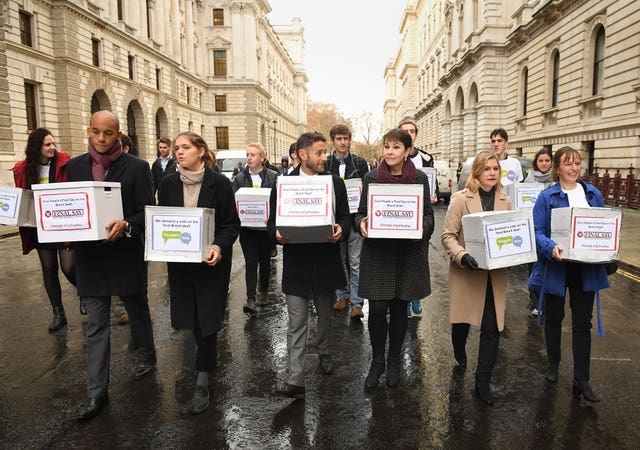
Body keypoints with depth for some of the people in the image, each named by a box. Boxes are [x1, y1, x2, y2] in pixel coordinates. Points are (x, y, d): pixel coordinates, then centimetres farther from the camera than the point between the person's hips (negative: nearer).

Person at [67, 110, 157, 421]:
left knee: (138, 312, 18)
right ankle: (97, 393, 17)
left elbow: (148, 212, -10)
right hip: (89, 256, 3)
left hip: (127, 255, -3)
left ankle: (146, 356, 44)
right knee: (96, 325, 7)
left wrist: (126, 225, -28)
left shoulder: (137, 168, -8)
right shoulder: (74, 166, 5)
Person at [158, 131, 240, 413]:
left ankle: (202, 384, 10)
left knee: (207, 318, -1)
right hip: (179, 260, 4)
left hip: (211, 260, -4)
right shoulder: (168, 184, 3)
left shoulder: (219, 183, -8)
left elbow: (232, 224, -7)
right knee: (191, 316, 13)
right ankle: (208, 353, 43)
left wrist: (219, 247, -24)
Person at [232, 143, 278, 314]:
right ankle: (251, 299, -1)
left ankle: (263, 292, 33)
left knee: (265, 261, 14)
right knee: (250, 263, -3)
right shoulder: (240, 178, 4)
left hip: (266, 227, 0)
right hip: (247, 228, 0)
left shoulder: (273, 176, 0)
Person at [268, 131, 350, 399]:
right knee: (297, 324, 0)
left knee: (325, 315, 21)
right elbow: (273, 221, 3)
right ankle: (295, 382, 6)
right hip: (296, 263, -2)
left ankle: (323, 352, 47)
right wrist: (277, 234, -19)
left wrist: (340, 229, -16)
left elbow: (346, 217, 7)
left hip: (327, 261, 2)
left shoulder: (336, 183, 4)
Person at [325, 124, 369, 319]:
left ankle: (356, 303, 2)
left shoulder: (360, 162, 3)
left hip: (355, 217, -2)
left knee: (356, 262, -3)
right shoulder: (325, 164, 5)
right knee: (339, 260, 13)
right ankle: (342, 296, 27)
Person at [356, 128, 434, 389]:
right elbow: (361, 212, 7)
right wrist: (362, 223, -15)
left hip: (408, 253, 1)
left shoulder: (420, 179, 2)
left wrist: (421, 228, -16)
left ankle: (394, 361, 30)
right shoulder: (371, 177, 2)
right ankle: (377, 361, 20)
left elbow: (428, 214, 6)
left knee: (399, 308, 10)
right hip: (377, 253, 0)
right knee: (377, 309, -4)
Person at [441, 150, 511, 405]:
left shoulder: (505, 201, 7)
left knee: (492, 328, 1)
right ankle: (459, 353, 48)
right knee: (462, 320, 14)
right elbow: (448, 236, -9)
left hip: (496, 275, 3)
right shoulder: (461, 199, -7)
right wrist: (463, 256, -24)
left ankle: (483, 381, 17)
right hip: (467, 272, -3)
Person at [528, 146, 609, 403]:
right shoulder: (547, 196, -6)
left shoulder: (593, 194, 5)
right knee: (554, 317, 14)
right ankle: (553, 364, 34)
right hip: (556, 266, -2)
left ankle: (581, 380, 15)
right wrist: (552, 248, -29)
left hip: (586, 267, 3)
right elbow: (537, 232, -11)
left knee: (582, 322, 6)